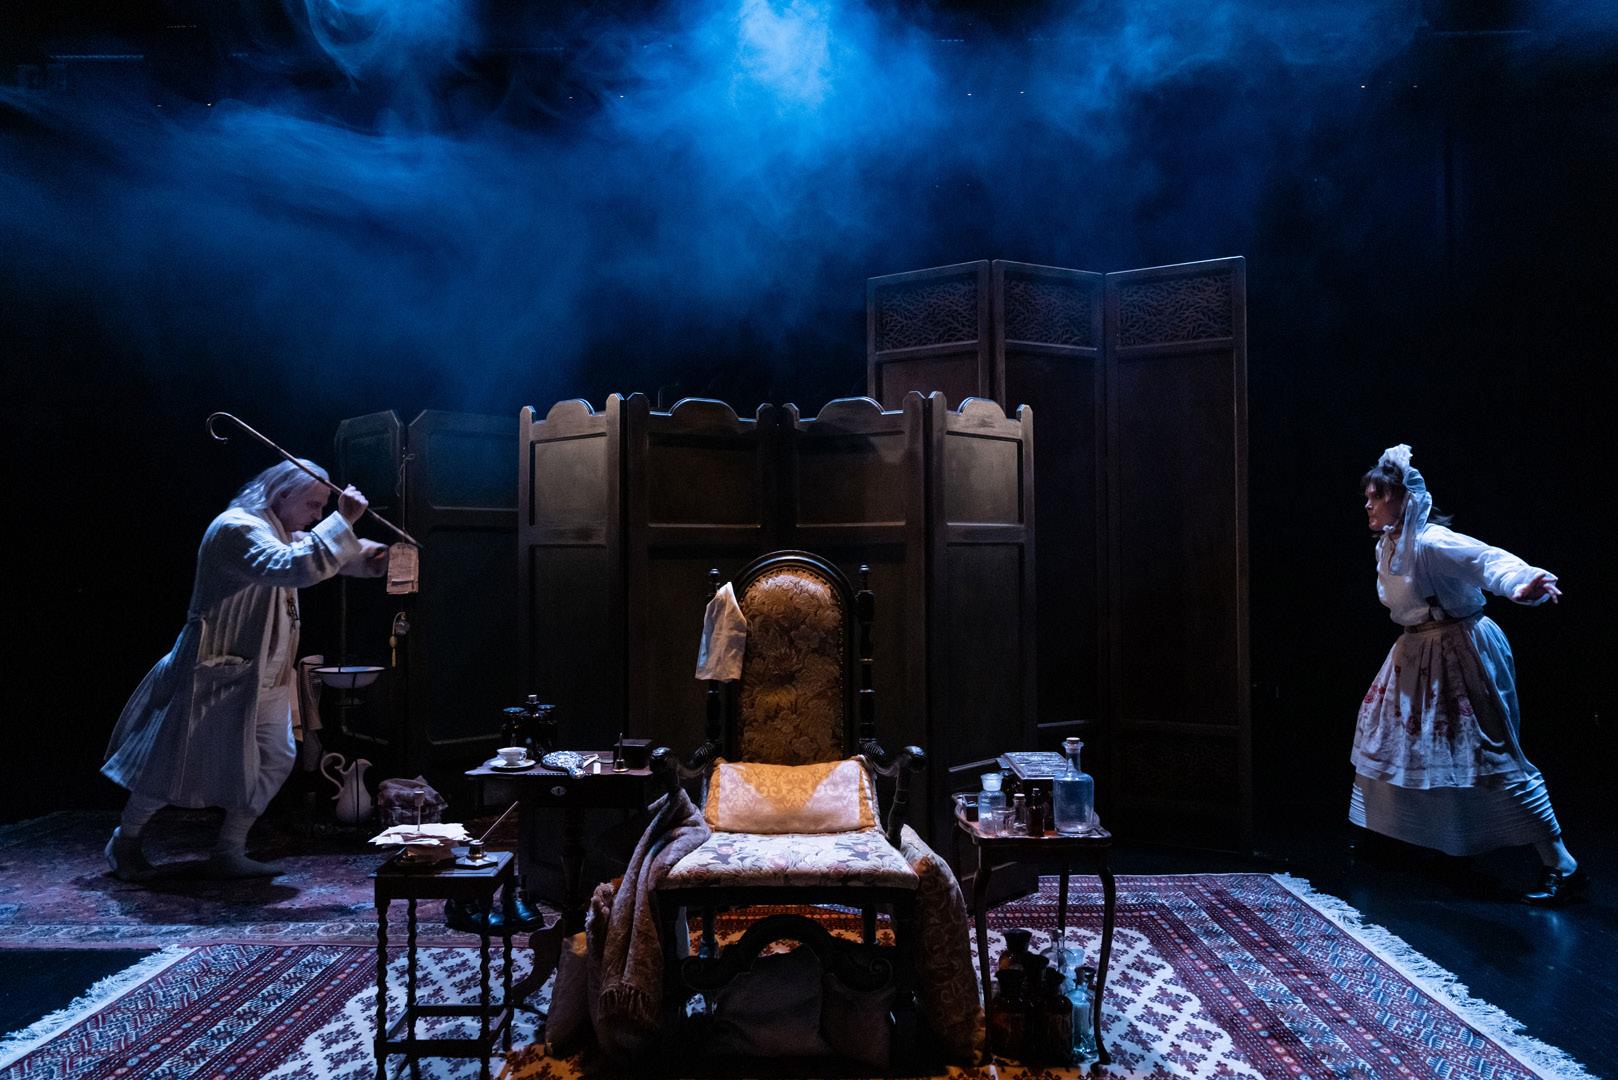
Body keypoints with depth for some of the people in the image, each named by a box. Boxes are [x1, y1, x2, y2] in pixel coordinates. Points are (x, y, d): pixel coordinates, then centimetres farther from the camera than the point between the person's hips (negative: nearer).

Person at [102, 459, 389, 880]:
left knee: (275, 759, 5)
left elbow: (329, 556, 17)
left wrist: (371, 554, -4)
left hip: (263, 678, 9)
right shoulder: (237, 528, -20)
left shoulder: (281, 534, 12)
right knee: (180, 762, 3)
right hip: (216, 672, -9)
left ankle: (229, 853, 15)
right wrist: (341, 521, -33)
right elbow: (295, 568, -36)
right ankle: (125, 841, 25)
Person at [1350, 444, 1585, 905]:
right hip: (1414, 654, 9)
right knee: (1388, 731, 16)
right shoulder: (1387, 546, 5)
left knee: (1492, 754, -9)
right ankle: (1391, 832, 35)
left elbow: (1485, 558, -39)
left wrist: (1522, 582, -58)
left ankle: (1563, 867, -1)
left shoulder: (1430, 542, -22)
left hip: (1457, 653, -9)